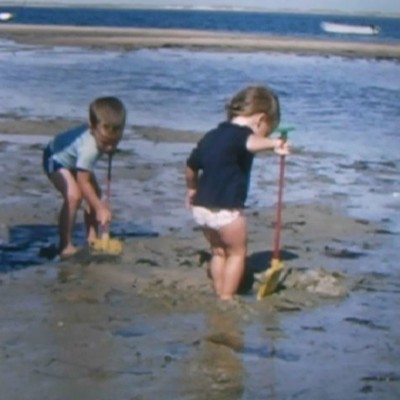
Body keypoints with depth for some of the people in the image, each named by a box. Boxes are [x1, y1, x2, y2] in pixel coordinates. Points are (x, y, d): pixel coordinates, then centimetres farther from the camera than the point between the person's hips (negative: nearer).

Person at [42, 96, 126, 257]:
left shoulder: (101, 132, -22)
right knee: (73, 196, -26)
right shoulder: (88, 149, -44)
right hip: (56, 159, -8)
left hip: (73, 159, 8)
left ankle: (91, 237, 15)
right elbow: (83, 182, -37)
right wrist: (100, 208, -35)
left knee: (94, 193, 4)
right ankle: (65, 245, -18)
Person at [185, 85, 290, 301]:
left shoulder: (212, 136, 15)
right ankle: (226, 298, 8)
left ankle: (219, 294, 26)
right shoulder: (240, 134, -11)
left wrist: (192, 189, 41)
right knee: (237, 253, 9)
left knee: (219, 251, 23)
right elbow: (251, 143, -37)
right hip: (225, 210, -8)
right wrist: (273, 143, -49)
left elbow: (191, 165, 27)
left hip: (201, 207, 8)